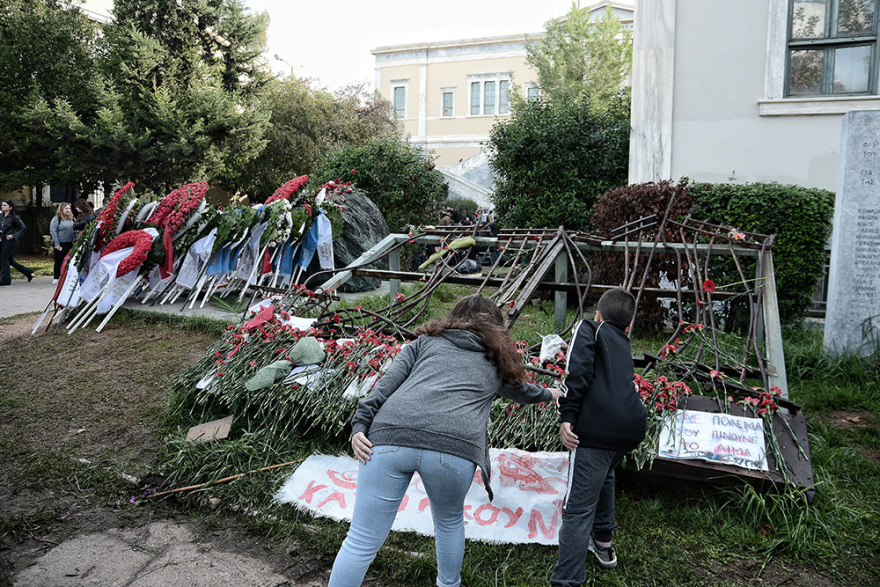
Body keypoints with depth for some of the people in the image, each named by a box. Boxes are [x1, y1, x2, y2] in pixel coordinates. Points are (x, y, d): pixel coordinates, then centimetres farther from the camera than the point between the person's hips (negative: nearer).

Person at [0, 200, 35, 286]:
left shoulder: (14, 217, -8)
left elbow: (22, 228, -6)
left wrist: (14, 235, -14)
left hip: (10, 241, -7)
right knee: (10, 260, 11)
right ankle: (29, 273, 22)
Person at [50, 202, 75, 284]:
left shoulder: (72, 219, 10)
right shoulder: (56, 219, -5)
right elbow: (53, 231, -9)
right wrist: (56, 244, -14)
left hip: (70, 243, 5)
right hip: (60, 244, -5)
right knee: (59, 261, 1)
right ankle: (56, 278, 10)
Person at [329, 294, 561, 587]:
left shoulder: (427, 340, 26)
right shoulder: (498, 360, 27)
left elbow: (388, 382, 11)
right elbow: (521, 391, 47)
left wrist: (360, 425, 5)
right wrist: (548, 394, 67)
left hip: (391, 435, 0)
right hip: (453, 449, 0)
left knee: (362, 541, 6)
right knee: (449, 522, 29)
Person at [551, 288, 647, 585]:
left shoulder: (589, 327, 9)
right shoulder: (624, 345, 27)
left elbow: (578, 370, -10)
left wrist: (567, 416, -12)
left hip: (597, 428, -7)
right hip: (632, 427, 7)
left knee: (578, 508, -7)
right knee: (603, 474, 34)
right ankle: (603, 543, 46)